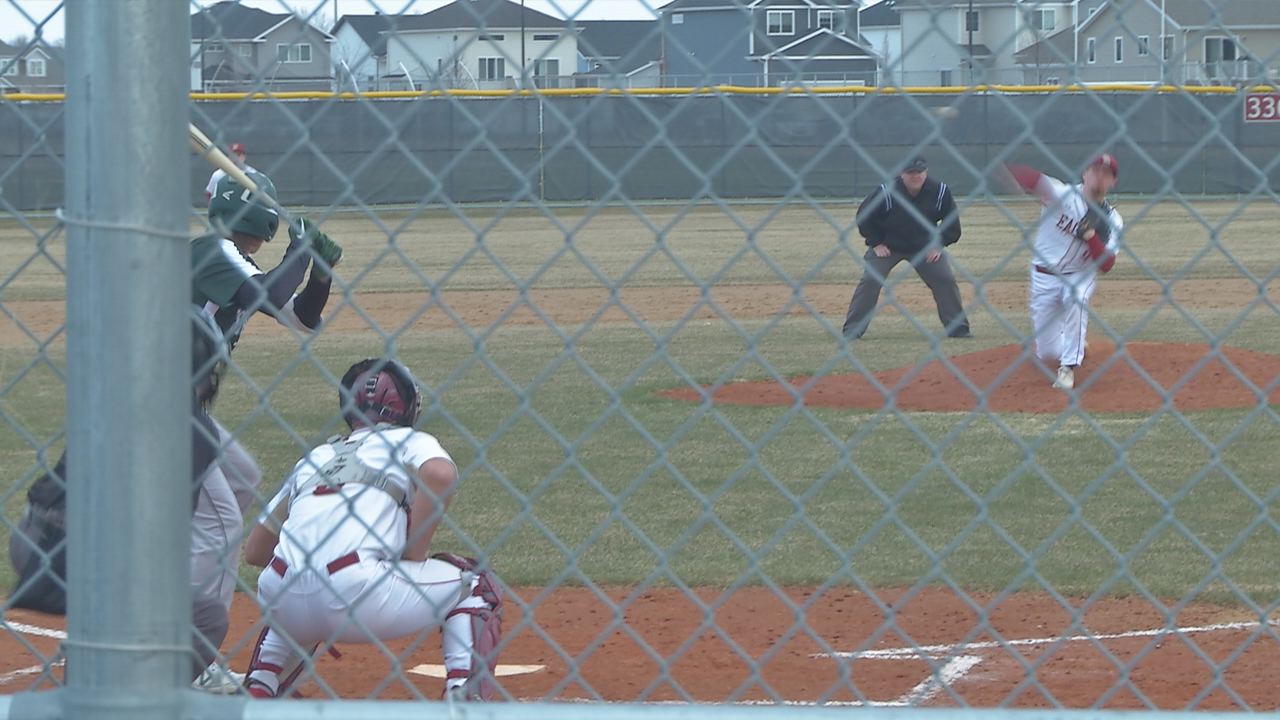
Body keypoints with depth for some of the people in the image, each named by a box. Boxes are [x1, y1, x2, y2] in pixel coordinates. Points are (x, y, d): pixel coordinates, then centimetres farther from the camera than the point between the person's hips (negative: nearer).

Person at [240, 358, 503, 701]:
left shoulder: (314, 457, 30)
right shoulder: (410, 441, 17)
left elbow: (254, 550, 29)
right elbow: (440, 475, -9)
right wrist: (413, 557, 2)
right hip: (356, 588, -5)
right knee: (476, 585, 17)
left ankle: (257, 689, 22)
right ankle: (464, 695, -2)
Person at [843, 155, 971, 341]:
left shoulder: (940, 192, -16)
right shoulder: (886, 192, -23)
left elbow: (952, 222, 0)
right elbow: (864, 217, -9)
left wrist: (938, 244, -9)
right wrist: (876, 244, -12)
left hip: (925, 247, 2)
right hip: (887, 246, -2)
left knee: (945, 280, -6)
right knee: (870, 281, -16)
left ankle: (958, 328, 8)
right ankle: (852, 330, -9)